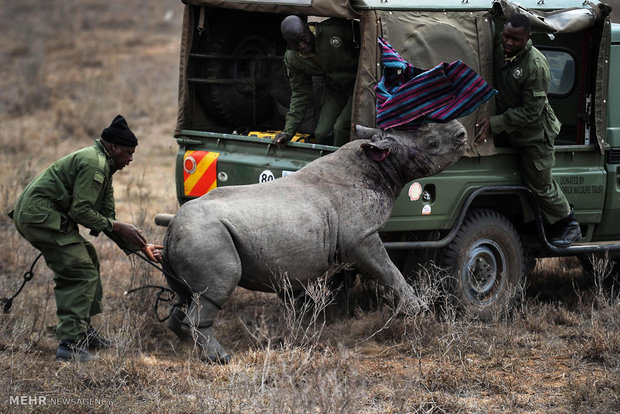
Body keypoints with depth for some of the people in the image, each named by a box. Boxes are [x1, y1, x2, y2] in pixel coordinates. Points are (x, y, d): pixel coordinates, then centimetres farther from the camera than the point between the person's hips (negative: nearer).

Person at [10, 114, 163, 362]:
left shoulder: (103, 166, 21)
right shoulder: (94, 164, -14)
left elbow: (106, 216, 21)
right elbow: (80, 211, -19)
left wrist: (139, 246, 14)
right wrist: (115, 227, -10)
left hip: (31, 214, 11)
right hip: (41, 214, -11)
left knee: (86, 258, 21)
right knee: (81, 273, -12)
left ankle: (83, 330, 26)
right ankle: (71, 344, -16)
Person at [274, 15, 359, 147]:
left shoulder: (334, 29, -25)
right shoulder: (292, 58, -8)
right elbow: (300, 95, -1)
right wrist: (288, 131, -7)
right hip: (334, 89, 5)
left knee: (341, 128, -22)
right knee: (321, 133, -9)